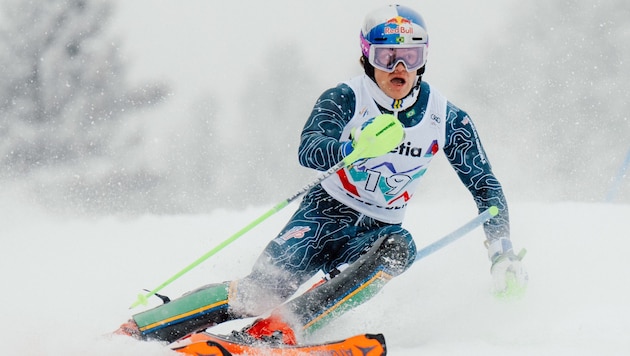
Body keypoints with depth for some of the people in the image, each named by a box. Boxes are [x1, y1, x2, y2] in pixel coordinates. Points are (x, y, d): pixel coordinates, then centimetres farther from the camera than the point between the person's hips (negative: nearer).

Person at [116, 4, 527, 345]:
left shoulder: (447, 120, -4)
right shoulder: (345, 99, -12)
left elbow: (486, 187, 4)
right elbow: (308, 150, -29)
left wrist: (503, 253, -7)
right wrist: (359, 147, -49)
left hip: (378, 232, 2)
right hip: (325, 215, -2)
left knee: (399, 246, -35)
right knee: (261, 291, -24)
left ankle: (279, 328, -44)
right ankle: (128, 333, -21)